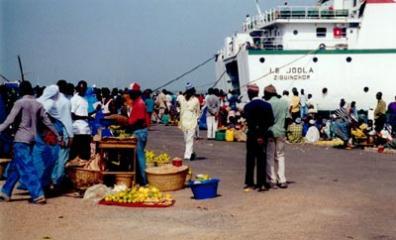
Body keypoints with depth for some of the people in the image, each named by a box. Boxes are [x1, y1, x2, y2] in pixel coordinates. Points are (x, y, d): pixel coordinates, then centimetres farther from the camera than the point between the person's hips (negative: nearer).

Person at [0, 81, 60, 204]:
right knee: (14, 166, 16)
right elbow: (47, 122, 11)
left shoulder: (20, 103, -8)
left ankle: (38, 195, -13)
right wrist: (57, 136, 18)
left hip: (21, 139, -7)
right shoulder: (38, 104, 9)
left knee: (27, 168, -7)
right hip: (32, 139, 7)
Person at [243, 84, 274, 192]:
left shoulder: (247, 107, -10)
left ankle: (249, 183, 13)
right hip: (263, 136, 2)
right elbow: (271, 122, -4)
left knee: (250, 160, 9)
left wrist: (257, 136, -13)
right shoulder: (267, 105, -1)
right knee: (261, 160, 6)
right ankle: (261, 184, 4)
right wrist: (262, 134, 2)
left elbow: (249, 123, -16)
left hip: (252, 136, -2)